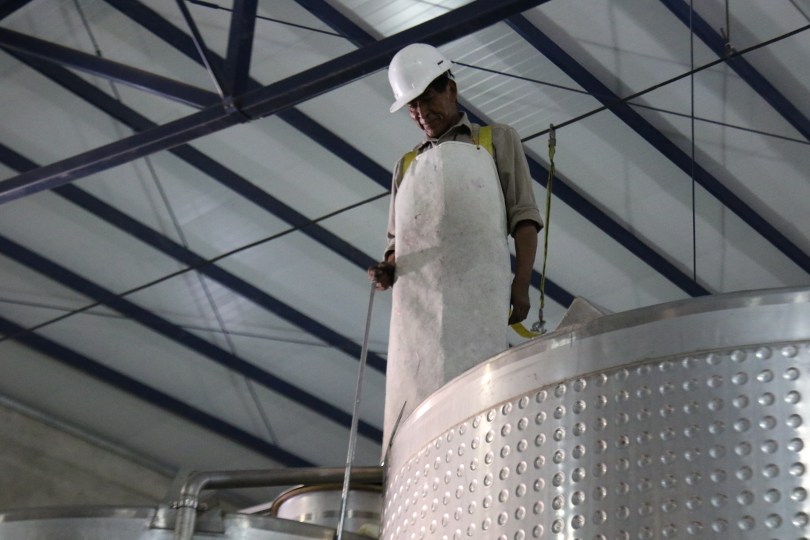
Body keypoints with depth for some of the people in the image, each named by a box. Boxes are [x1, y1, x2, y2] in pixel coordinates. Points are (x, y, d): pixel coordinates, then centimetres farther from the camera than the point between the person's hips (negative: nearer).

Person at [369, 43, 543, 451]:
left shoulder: (497, 141, 22)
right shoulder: (407, 165, 31)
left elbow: (523, 216, 11)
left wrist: (522, 282, -4)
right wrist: (387, 269, 5)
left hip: (477, 290, -3)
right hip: (416, 295, 3)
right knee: (413, 393, -9)